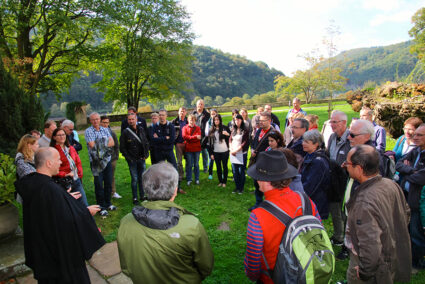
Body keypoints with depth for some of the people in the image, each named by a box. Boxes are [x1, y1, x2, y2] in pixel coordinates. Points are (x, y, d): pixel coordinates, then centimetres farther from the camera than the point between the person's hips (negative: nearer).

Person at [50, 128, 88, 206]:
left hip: (77, 180, 5)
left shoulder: (71, 148, 12)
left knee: (85, 205, 8)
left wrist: (79, 174, 3)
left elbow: (78, 162, 16)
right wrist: (65, 174, -20)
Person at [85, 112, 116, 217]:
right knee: (99, 185, 1)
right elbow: (92, 145, -16)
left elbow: (112, 143, 0)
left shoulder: (105, 130, 11)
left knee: (109, 183, 11)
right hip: (96, 162, -4)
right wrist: (105, 144, -5)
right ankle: (101, 207, 12)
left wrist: (100, 144, -14)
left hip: (107, 160, 5)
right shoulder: (88, 131, -3)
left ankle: (108, 203, 27)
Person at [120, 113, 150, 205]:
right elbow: (122, 148, -3)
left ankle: (142, 195, 24)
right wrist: (129, 158, -8)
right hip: (132, 160, -4)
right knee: (135, 179, 0)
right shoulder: (125, 132, -7)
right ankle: (135, 198, 12)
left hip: (142, 159, 4)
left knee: (142, 178, 11)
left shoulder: (141, 130, 5)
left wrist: (146, 154, 4)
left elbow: (146, 143, 13)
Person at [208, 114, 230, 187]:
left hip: (224, 151, -3)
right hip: (216, 152, 3)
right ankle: (220, 181, 22)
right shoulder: (212, 130, 7)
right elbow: (209, 142, 7)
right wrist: (211, 153, 3)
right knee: (218, 167, 10)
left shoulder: (225, 128, -3)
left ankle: (224, 182, 16)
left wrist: (228, 134, -24)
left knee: (225, 166, 6)